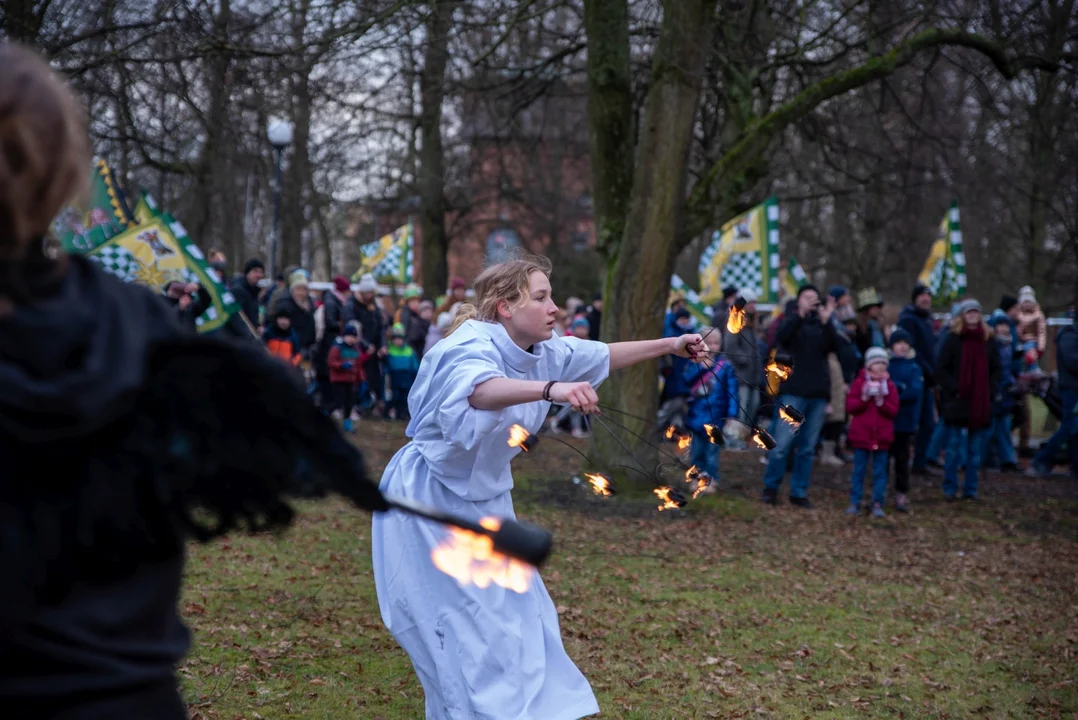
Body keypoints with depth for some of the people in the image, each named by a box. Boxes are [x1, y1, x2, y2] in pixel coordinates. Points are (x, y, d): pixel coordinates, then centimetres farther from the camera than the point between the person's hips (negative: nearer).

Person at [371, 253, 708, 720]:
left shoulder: (541, 353, 0)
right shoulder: (471, 347, -26)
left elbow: (602, 355, 13)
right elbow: (481, 389, -50)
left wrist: (670, 346, 6)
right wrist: (552, 389, -65)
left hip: (483, 501, 9)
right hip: (431, 505, -9)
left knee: (514, 616, 12)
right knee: (467, 633, -7)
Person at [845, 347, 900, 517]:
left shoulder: (889, 385, 4)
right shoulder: (859, 382, 1)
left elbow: (893, 410, -2)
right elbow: (850, 406, -4)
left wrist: (881, 402, -17)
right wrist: (864, 398, -18)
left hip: (882, 437, 1)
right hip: (861, 435, -1)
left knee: (880, 471, 3)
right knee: (859, 470, 5)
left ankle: (878, 504, 6)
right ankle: (854, 503, 9)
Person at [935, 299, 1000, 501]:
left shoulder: (988, 340, 10)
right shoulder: (953, 339, -1)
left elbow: (995, 369, 16)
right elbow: (941, 369, -3)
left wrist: (991, 390, 1)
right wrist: (954, 389, -13)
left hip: (981, 404, 4)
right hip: (957, 402, -4)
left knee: (975, 450, 7)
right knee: (955, 448, -1)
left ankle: (970, 490, 14)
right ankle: (950, 489, 8)